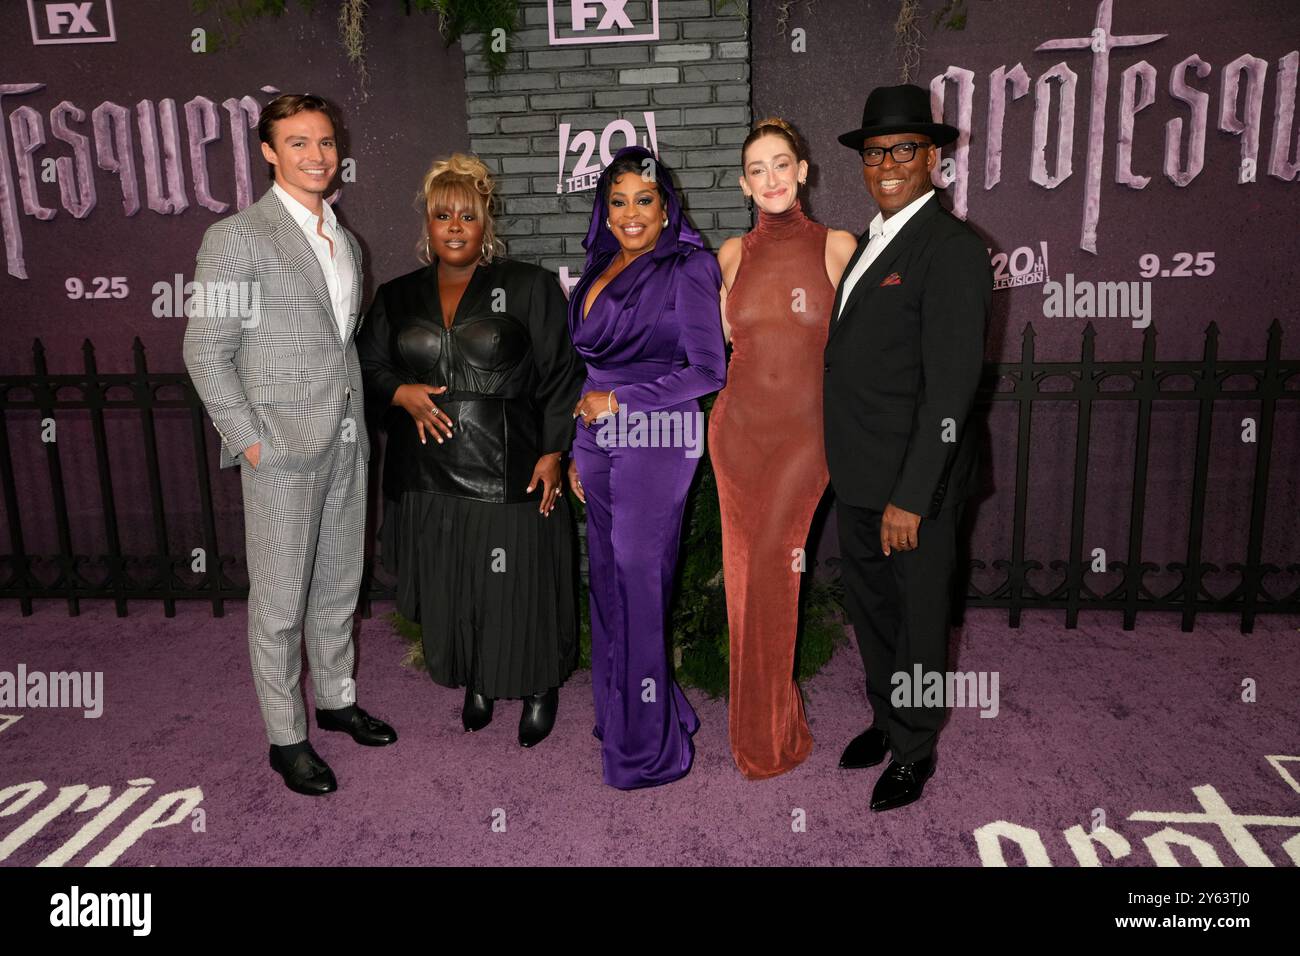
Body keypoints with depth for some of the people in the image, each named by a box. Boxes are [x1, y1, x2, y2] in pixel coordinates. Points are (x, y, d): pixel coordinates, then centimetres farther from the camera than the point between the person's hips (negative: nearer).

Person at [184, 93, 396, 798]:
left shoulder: (345, 243, 14)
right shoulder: (238, 236, -8)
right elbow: (206, 351, -10)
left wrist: (360, 423, 12)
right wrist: (248, 441, -13)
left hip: (346, 445, 7)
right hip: (281, 449, -6)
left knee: (339, 586, 17)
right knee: (280, 602, 4)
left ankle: (336, 698, 35)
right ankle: (286, 737, 19)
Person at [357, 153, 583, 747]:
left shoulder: (529, 288, -1)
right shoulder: (397, 297, 10)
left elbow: (560, 377, -3)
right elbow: (368, 367, 15)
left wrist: (552, 453, -10)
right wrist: (403, 393, -7)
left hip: (507, 474, -4)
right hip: (428, 475, 4)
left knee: (521, 586, 4)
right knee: (450, 592, 13)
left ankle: (540, 691, 27)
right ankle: (476, 686, 36)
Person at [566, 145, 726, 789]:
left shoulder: (688, 267, -6)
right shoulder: (600, 269, 15)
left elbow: (708, 371, -11)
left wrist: (621, 401, -14)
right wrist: (578, 451, 19)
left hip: (656, 440, -7)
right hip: (598, 441, 7)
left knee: (638, 586, -3)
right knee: (607, 582, 10)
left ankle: (648, 746, 12)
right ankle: (617, 712, 25)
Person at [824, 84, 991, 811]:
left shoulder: (952, 249, -15)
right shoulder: (871, 242, 12)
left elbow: (951, 387, -21)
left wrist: (911, 495, -23)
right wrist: (848, 466, 11)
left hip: (916, 479, -8)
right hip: (860, 477, 8)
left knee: (918, 616, 10)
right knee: (870, 607, 20)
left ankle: (915, 749, 31)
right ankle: (887, 719, 42)